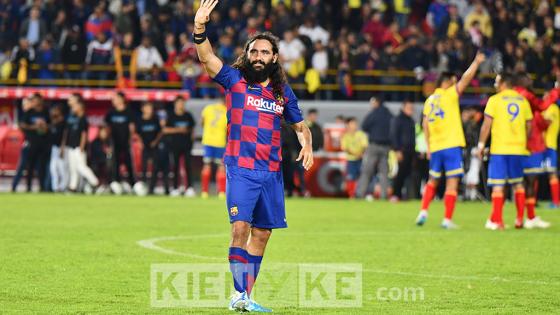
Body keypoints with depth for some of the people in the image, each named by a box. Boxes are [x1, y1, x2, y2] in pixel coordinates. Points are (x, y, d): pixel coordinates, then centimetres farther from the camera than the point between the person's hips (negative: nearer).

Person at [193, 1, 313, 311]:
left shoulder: (283, 91, 12)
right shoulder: (235, 80, 1)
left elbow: (300, 124, 24)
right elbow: (207, 58, -14)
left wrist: (307, 145, 2)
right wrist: (199, 28, -30)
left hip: (271, 172, 4)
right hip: (240, 169, -4)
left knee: (261, 234, 7)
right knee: (240, 227, -17)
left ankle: (246, 297, 17)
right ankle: (239, 294, -17)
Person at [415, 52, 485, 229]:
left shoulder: (429, 101, 12)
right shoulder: (449, 95, -4)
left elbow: (425, 125, 10)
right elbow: (466, 78, -9)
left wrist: (429, 147, 14)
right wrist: (476, 62, 1)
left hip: (435, 148, 6)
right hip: (452, 146, -6)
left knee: (433, 181, 19)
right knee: (452, 183, -3)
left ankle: (423, 212, 6)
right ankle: (447, 220, -8)